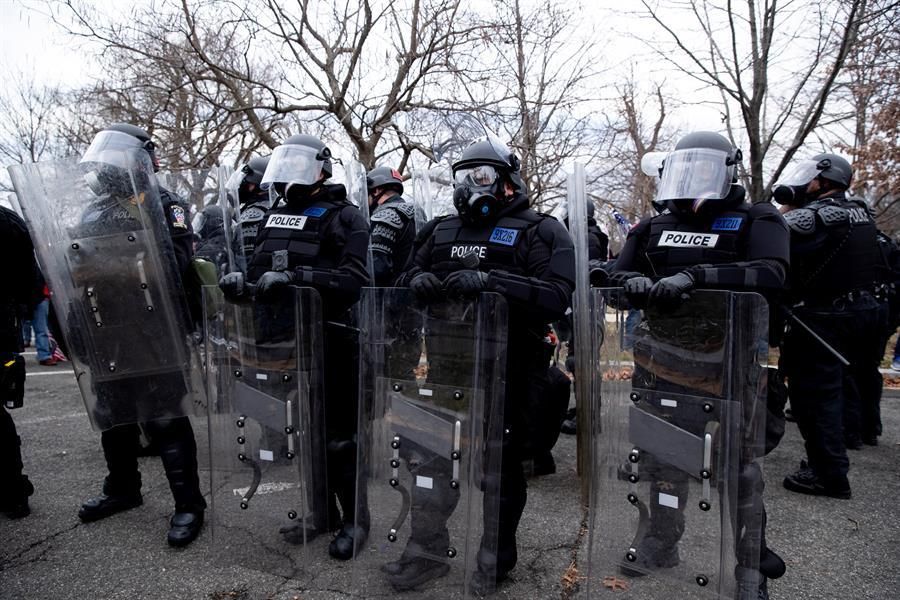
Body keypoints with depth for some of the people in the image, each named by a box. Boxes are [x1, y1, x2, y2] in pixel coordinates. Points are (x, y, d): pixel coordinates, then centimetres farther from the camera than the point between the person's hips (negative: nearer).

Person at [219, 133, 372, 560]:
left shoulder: (342, 217, -7)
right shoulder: (275, 216, 15)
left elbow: (354, 280, -20)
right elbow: (259, 268, 18)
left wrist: (295, 277, -29)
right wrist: (241, 281, -5)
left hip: (331, 341, -7)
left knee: (337, 434, 3)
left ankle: (354, 518, 21)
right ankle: (320, 510, 33)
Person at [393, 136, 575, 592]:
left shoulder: (539, 231, -4)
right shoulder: (442, 230, 13)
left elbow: (556, 297, -17)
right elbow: (408, 273, 16)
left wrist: (489, 280, -27)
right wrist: (417, 279, -9)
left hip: (508, 372, -5)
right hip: (447, 367, 5)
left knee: (501, 467, 11)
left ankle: (496, 561, 33)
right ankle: (425, 551, 33)